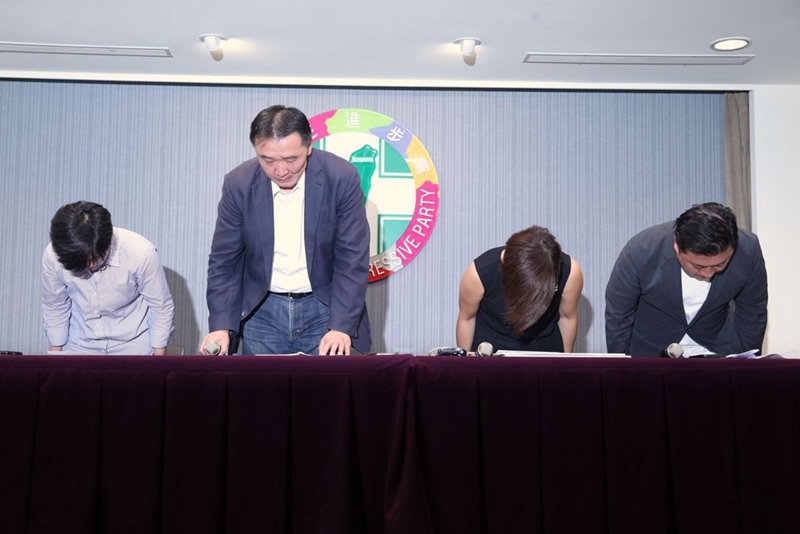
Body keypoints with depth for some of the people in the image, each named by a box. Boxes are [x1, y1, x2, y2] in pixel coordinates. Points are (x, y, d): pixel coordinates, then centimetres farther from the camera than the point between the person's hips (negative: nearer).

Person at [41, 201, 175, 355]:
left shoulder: (140, 252, -28)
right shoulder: (53, 256, -20)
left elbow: (161, 308, -14)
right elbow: (54, 308, -2)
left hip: (131, 346, -2)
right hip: (79, 347, 3)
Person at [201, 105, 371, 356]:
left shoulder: (341, 177, -15)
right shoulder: (239, 183, -10)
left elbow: (352, 259, -13)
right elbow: (224, 260, -4)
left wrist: (341, 326, -22)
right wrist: (220, 325, -15)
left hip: (324, 308, -1)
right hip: (262, 311, 2)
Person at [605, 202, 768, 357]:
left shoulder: (748, 251, -21)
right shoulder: (640, 251, -26)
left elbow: (752, 315, -3)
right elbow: (617, 316, -10)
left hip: (715, 350, 2)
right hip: (649, 351, -1)